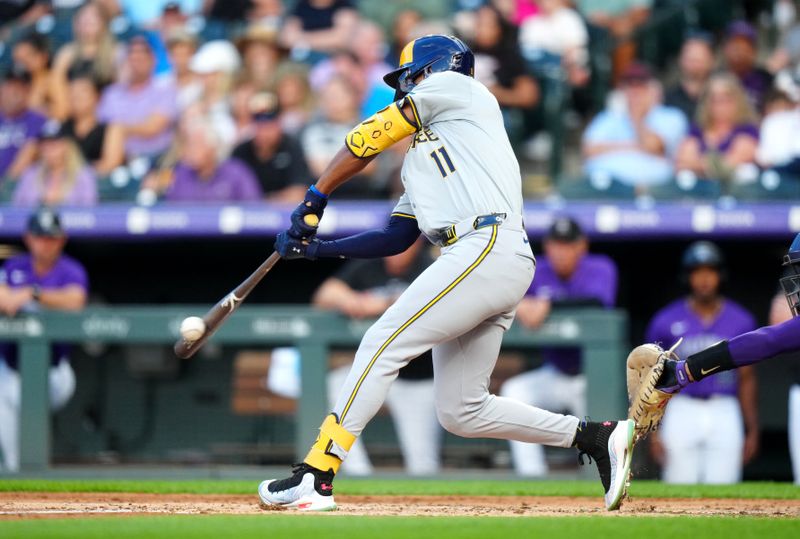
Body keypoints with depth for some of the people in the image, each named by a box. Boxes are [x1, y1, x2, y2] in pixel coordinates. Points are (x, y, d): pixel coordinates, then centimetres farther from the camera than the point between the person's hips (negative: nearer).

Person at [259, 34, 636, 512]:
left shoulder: (458, 88, 11)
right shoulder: (419, 161, 33)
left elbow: (370, 137, 9)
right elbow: (396, 239, 27)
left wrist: (316, 199, 13)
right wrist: (317, 248, 20)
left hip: (489, 247, -9)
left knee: (382, 345, -12)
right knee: (461, 413, 6)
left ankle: (316, 477, -14)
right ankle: (599, 437, 10)